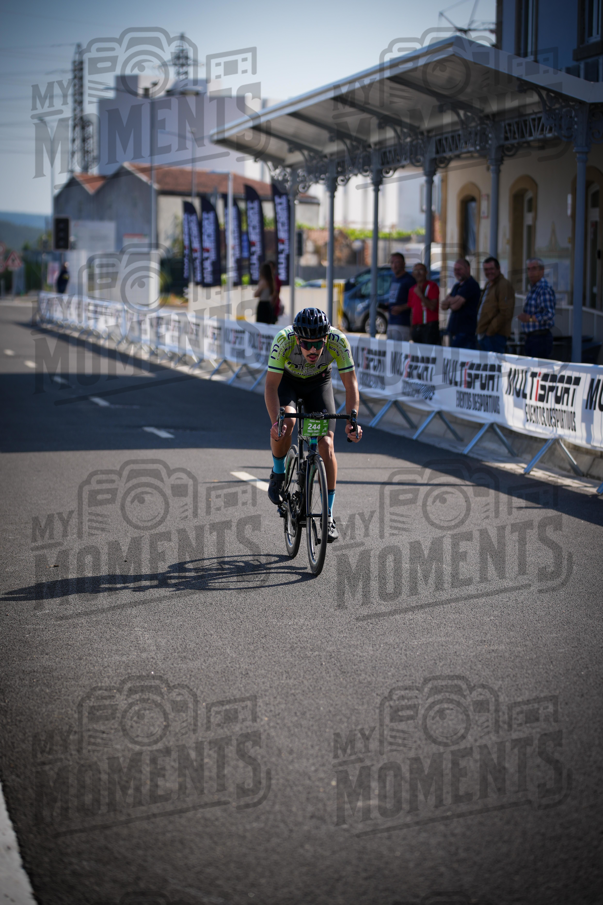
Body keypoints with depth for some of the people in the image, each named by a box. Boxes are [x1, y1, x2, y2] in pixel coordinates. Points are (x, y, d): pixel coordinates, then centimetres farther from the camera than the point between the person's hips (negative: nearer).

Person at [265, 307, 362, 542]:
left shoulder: (338, 342, -34)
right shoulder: (284, 340, -38)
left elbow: (350, 384, -27)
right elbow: (271, 385, -36)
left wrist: (351, 421, -41)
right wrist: (275, 421, -50)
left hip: (319, 382, 1)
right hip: (286, 380, -1)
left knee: (326, 445, -12)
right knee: (285, 424, -32)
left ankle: (328, 516, -2)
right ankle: (278, 474, -2)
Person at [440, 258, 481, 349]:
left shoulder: (471, 285, -10)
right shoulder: (457, 286, 20)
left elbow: (455, 306, -17)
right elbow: (444, 306, 14)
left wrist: (449, 302, 5)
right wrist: (451, 301, -7)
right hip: (454, 331, 9)